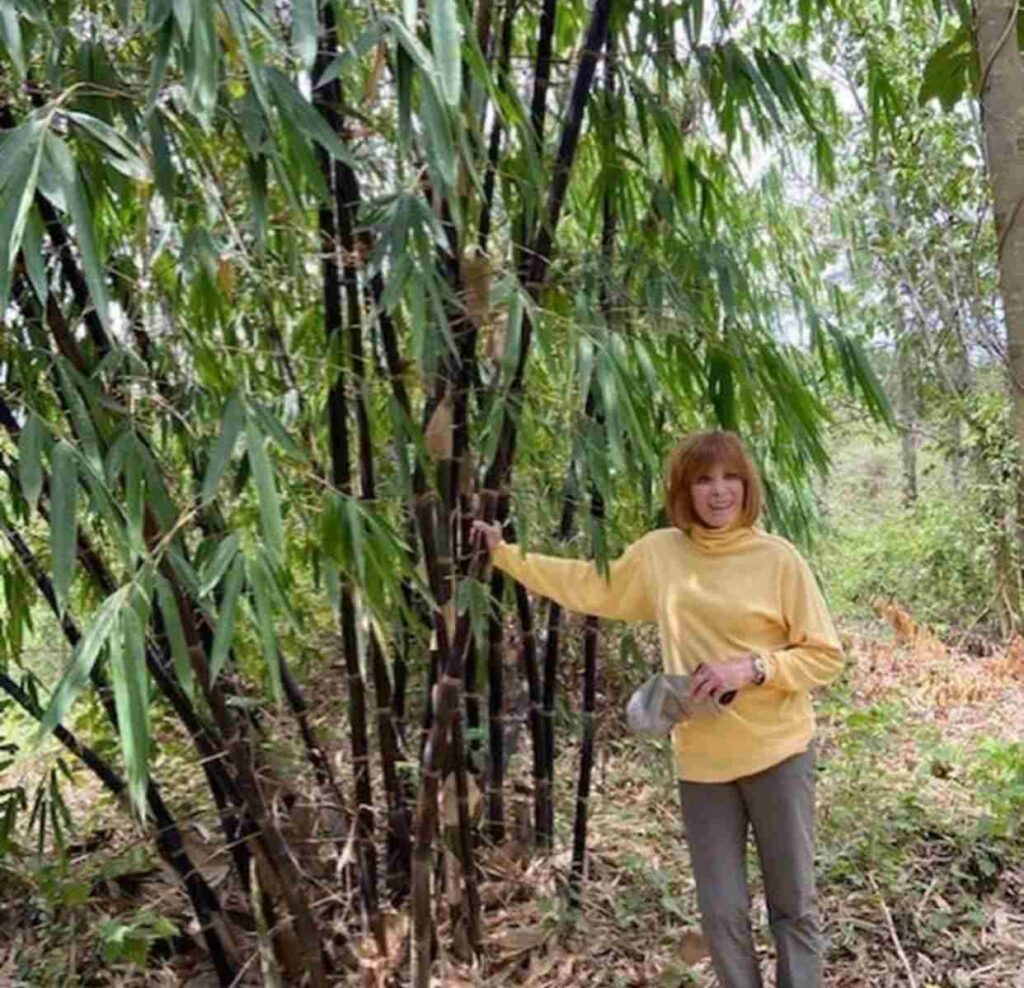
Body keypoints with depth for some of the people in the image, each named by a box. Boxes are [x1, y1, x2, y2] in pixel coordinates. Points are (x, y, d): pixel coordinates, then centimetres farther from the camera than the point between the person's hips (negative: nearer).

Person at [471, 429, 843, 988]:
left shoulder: (778, 559, -9)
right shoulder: (659, 551, -1)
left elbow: (825, 657, -5)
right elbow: (591, 586, 13)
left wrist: (751, 668, -21)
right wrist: (504, 554, 14)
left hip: (777, 753, -2)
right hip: (702, 758, 2)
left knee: (794, 904, 12)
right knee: (721, 911, 12)